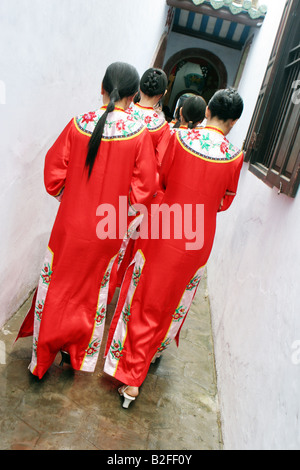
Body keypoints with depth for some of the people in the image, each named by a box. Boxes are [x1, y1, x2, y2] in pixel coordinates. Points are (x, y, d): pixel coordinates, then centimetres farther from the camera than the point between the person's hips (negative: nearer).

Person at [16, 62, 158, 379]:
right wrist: (118, 203, 7)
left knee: (54, 285, 19)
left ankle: (41, 357, 34)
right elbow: (144, 187, -10)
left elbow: (54, 174, -5)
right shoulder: (139, 133, -12)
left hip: (70, 223, 1)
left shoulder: (78, 124, -10)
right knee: (93, 291, 20)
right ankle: (77, 354, 39)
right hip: (107, 232, 0)